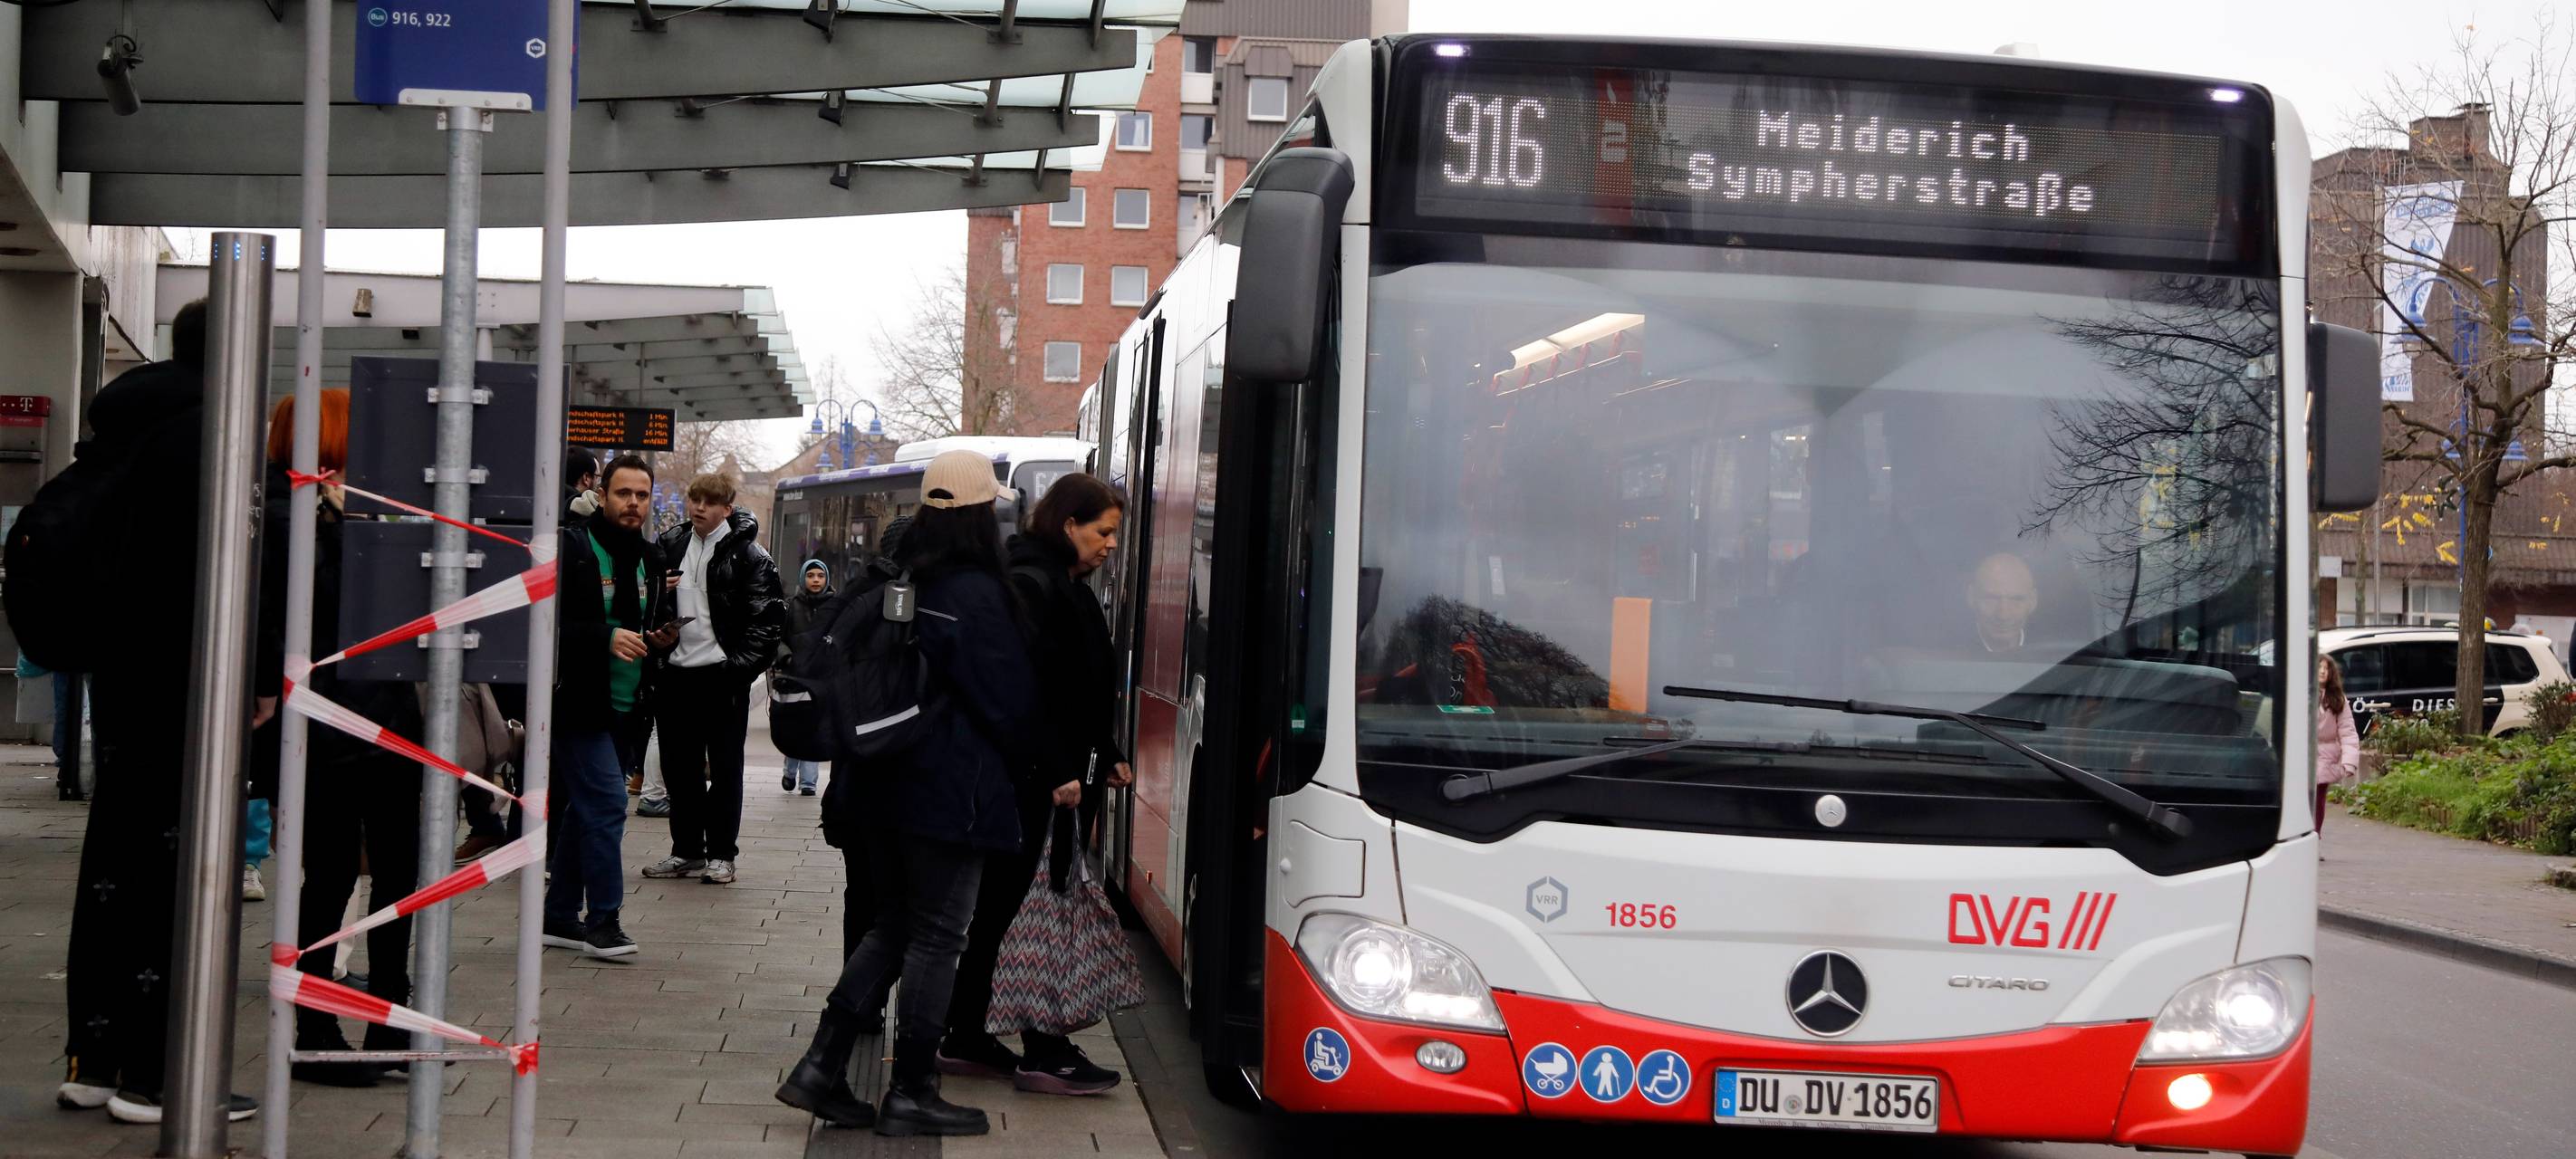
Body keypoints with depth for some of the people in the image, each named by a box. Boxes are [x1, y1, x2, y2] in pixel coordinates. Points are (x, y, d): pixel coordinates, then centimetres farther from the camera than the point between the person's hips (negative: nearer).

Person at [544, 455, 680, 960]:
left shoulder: (650, 558, 13)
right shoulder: (571, 549, -11)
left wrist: (659, 638, 4)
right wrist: (606, 638, -25)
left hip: (620, 705, 8)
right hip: (577, 700, -8)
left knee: (584, 807, 13)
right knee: (606, 801, -12)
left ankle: (560, 915, 21)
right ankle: (602, 919, -6)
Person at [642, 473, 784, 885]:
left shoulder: (747, 555, -7)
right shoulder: (670, 544, 9)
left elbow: (767, 618, -9)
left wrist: (742, 666, -15)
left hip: (723, 676, -5)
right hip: (676, 671, 5)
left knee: (725, 767, 3)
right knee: (679, 766, 10)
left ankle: (721, 854, 9)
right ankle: (686, 849, 20)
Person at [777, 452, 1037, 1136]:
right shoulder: (977, 595, -15)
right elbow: (1008, 698, -12)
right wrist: (1015, 764, 7)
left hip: (887, 783, 7)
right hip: (955, 792, -7)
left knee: (892, 925, 16)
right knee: (936, 938, 1)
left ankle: (821, 1066, 10)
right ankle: (911, 1094, 6)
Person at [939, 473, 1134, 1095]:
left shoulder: (1068, 590, 18)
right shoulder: (1030, 587, -15)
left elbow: (1083, 692, 23)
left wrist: (1106, 759, 19)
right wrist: (1058, 772, -22)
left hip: (1040, 781, 10)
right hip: (1024, 782, -10)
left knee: (995, 909, 13)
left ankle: (964, 1040, 19)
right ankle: (1041, 1054, 0)